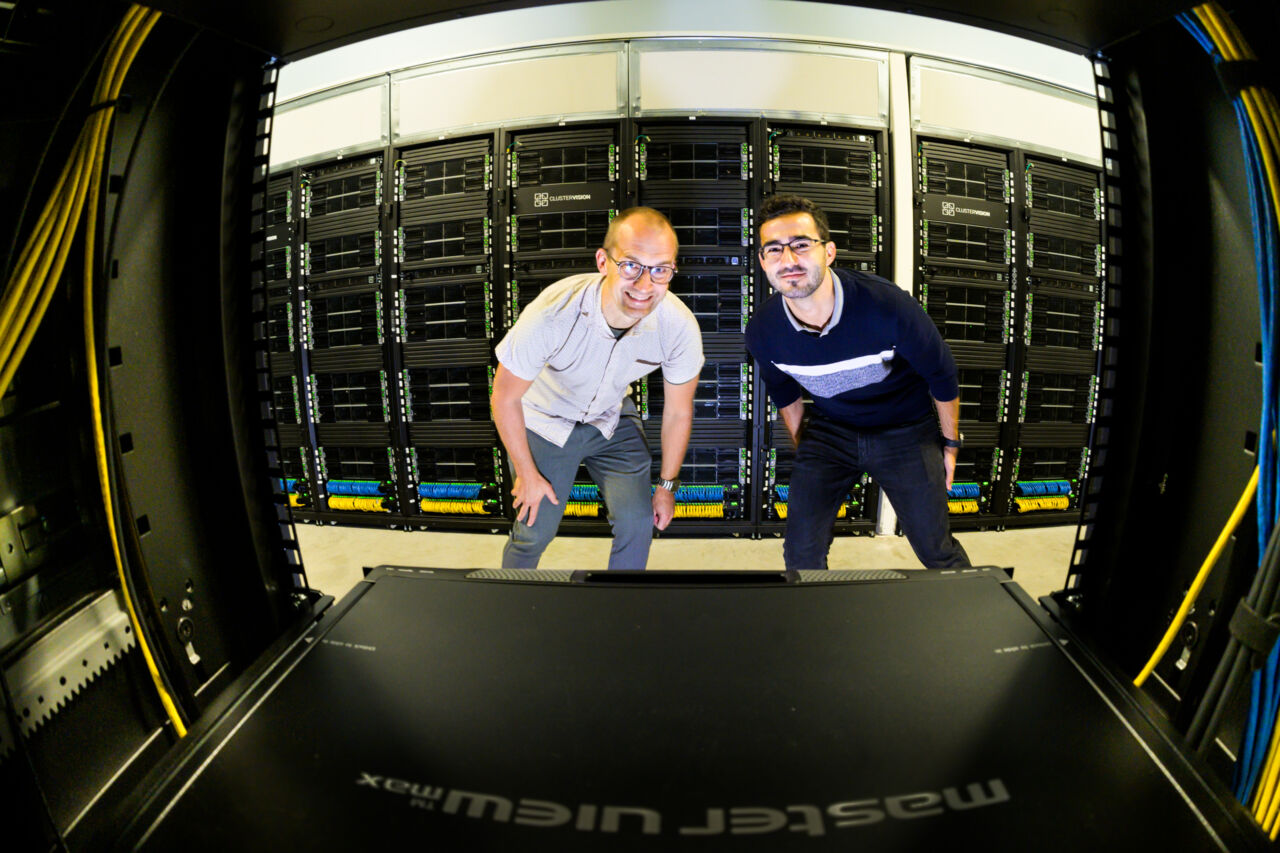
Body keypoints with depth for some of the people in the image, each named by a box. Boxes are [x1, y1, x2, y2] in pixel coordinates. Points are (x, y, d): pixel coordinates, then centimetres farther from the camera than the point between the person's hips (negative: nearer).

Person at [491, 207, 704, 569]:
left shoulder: (680, 327, -28)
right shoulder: (553, 314, -37)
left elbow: (678, 411, -9)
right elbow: (505, 397, -20)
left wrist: (667, 484, 2)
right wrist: (528, 474, -9)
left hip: (611, 418, 3)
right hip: (544, 420, -2)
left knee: (638, 522, -5)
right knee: (535, 531, -1)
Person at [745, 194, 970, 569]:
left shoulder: (887, 306, -29)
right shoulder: (762, 332, -19)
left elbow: (942, 375, -10)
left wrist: (950, 444, 2)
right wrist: (803, 451, 16)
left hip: (905, 431, -2)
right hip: (828, 430, 2)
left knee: (936, 551, 4)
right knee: (801, 553, -6)